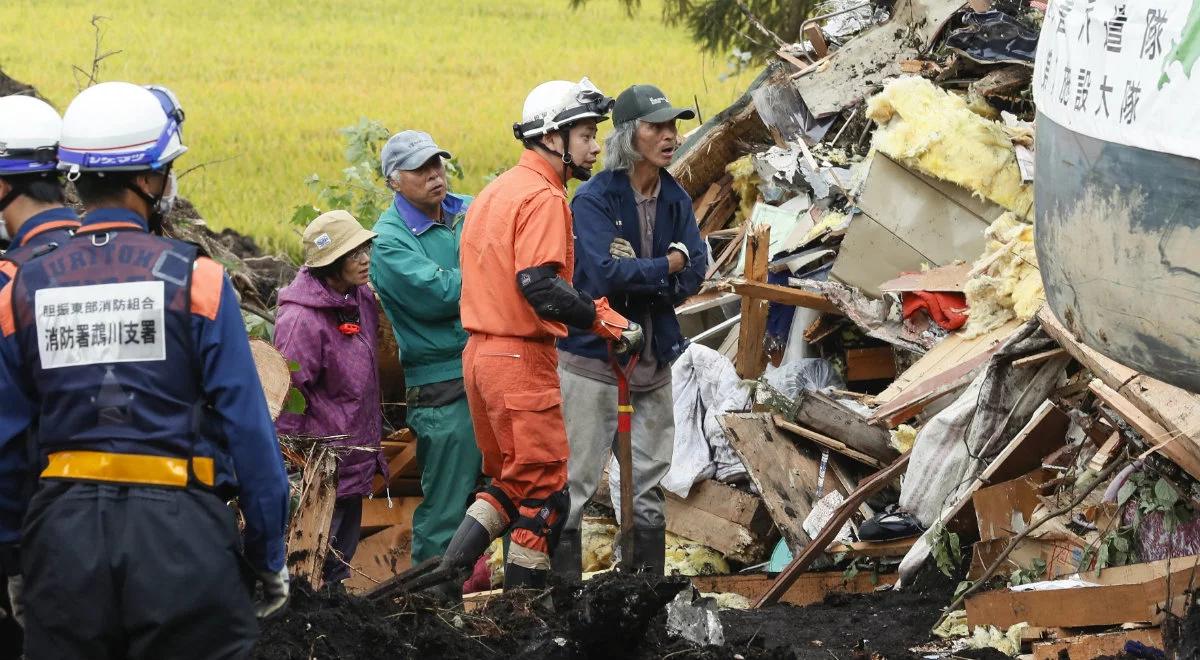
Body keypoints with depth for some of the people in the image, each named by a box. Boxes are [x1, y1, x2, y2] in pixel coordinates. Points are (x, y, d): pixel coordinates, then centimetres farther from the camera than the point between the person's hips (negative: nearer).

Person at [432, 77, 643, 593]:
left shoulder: (495, 192, 16)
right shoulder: (543, 197, -14)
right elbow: (539, 284, -26)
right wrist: (608, 321, -24)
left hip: (479, 352, 9)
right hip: (521, 359, -9)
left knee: (509, 483, 19)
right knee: (543, 492, -1)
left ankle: (445, 577, 6)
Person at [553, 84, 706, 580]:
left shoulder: (675, 200, 7)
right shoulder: (594, 199, -12)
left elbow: (693, 274, -2)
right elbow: (605, 274, -23)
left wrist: (637, 278, -16)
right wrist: (665, 268, -12)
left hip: (654, 360, 6)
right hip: (593, 358, -6)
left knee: (649, 485, 14)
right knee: (574, 483, -4)